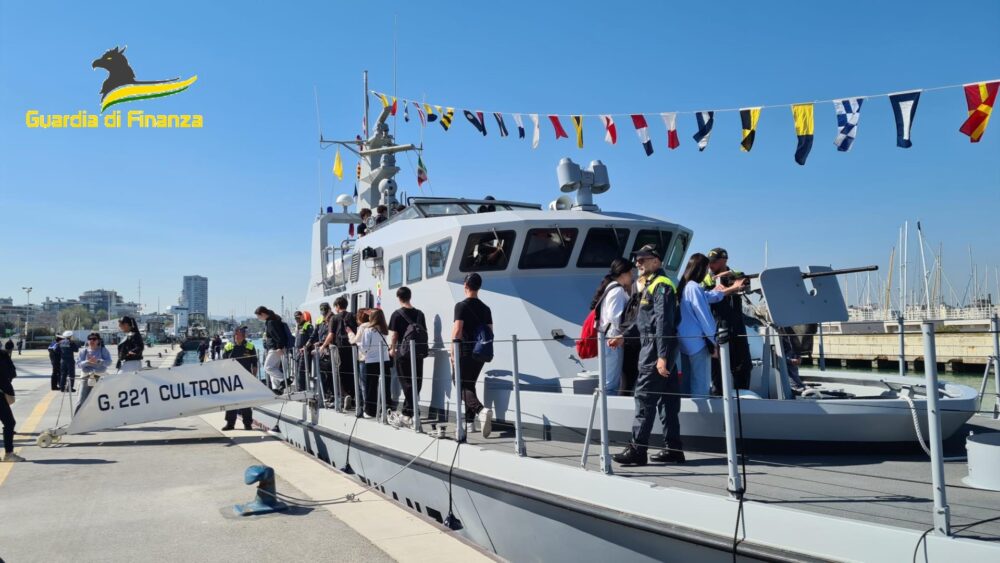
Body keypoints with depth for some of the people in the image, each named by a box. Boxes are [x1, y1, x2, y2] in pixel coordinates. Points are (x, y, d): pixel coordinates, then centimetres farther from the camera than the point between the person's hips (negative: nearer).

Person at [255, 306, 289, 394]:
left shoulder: (272, 322, -17)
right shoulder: (268, 322, 16)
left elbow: (279, 336, -23)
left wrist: (280, 348, -26)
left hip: (275, 349, -11)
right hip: (272, 349, 11)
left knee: (268, 367, -11)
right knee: (274, 368, 12)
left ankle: (283, 380, -10)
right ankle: (276, 388, 14)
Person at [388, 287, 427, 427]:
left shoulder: (397, 314, -6)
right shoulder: (419, 313, 7)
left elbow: (393, 335, -8)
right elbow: (424, 332, 11)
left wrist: (392, 349, 6)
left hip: (403, 352, -4)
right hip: (418, 352, 4)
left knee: (407, 383, 0)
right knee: (416, 382, 8)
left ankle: (408, 415, -2)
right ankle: (408, 412, 12)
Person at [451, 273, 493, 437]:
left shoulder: (461, 306, -10)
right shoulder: (485, 308, 9)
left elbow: (457, 330, -17)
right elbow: (490, 333, 11)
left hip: (465, 352, -6)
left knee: (463, 386, -3)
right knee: (470, 385, 19)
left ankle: (481, 410, -28)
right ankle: (470, 421, 22)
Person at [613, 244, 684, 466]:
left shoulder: (660, 285, -11)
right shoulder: (651, 284, 20)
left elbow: (663, 323, -19)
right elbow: (643, 320, 25)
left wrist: (661, 356, -24)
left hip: (656, 348, -10)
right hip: (660, 349, 10)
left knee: (644, 397, -7)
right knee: (667, 398, 10)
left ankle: (637, 449, -4)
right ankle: (673, 449, 15)